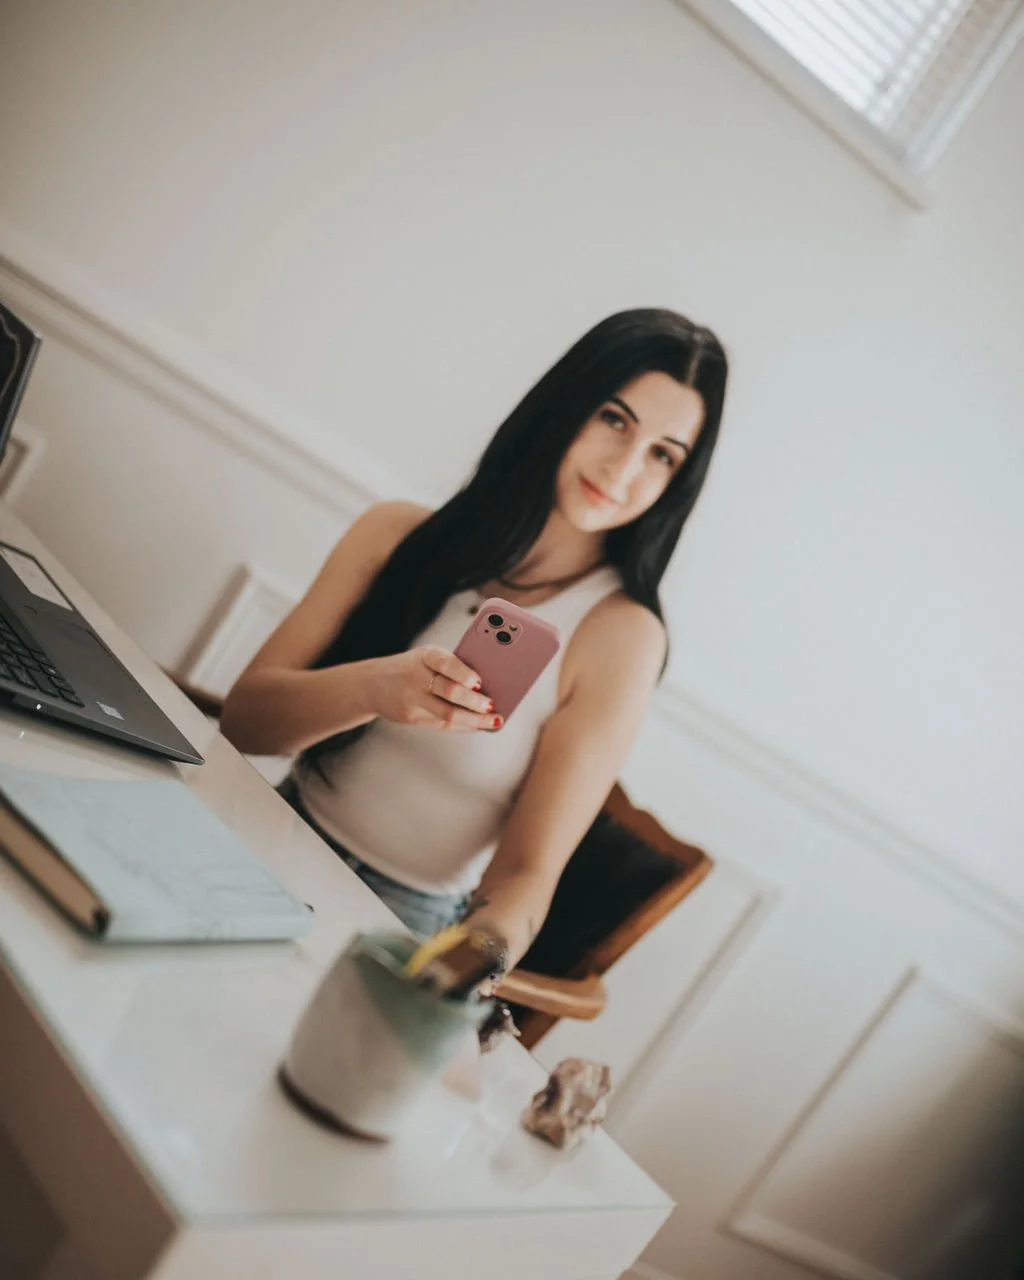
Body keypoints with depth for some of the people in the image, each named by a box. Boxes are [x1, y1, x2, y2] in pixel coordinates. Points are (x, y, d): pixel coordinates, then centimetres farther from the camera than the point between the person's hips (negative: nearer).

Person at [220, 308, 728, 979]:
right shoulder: (401, 534, 0)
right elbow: (245, 717, -4)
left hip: (402, 929, -3)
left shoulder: (620, 634, -10)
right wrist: (372, 689, -24)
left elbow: (527, 871, -12)